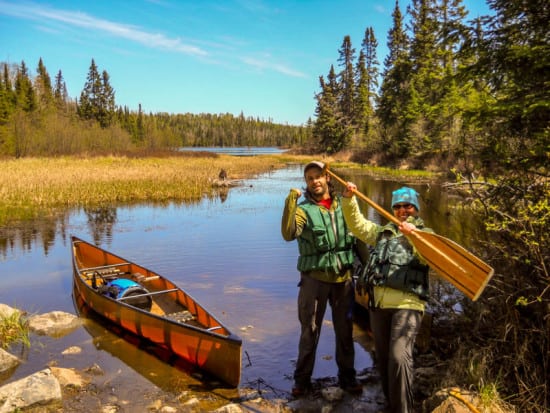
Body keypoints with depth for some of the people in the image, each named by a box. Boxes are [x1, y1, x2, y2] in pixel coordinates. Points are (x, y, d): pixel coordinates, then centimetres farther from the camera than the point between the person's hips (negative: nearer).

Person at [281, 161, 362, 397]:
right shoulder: (304, 209, -7)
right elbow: (289, 234, -26)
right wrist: (290, 204, -32)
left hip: (343, 277, 3)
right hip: (314, 278, -3)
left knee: (345, 330, 14)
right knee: (310, 331, 7)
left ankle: (347, 377, 32)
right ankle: (302, 379, 24)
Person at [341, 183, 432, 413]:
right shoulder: (383, 231, 21)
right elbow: (357, 224, 13)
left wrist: (414, 235, -32)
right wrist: (349, 199, -2)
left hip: (407, 303, -5)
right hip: (378, 302, 5)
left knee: (399, 357, -18)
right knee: (382, 358, 13)